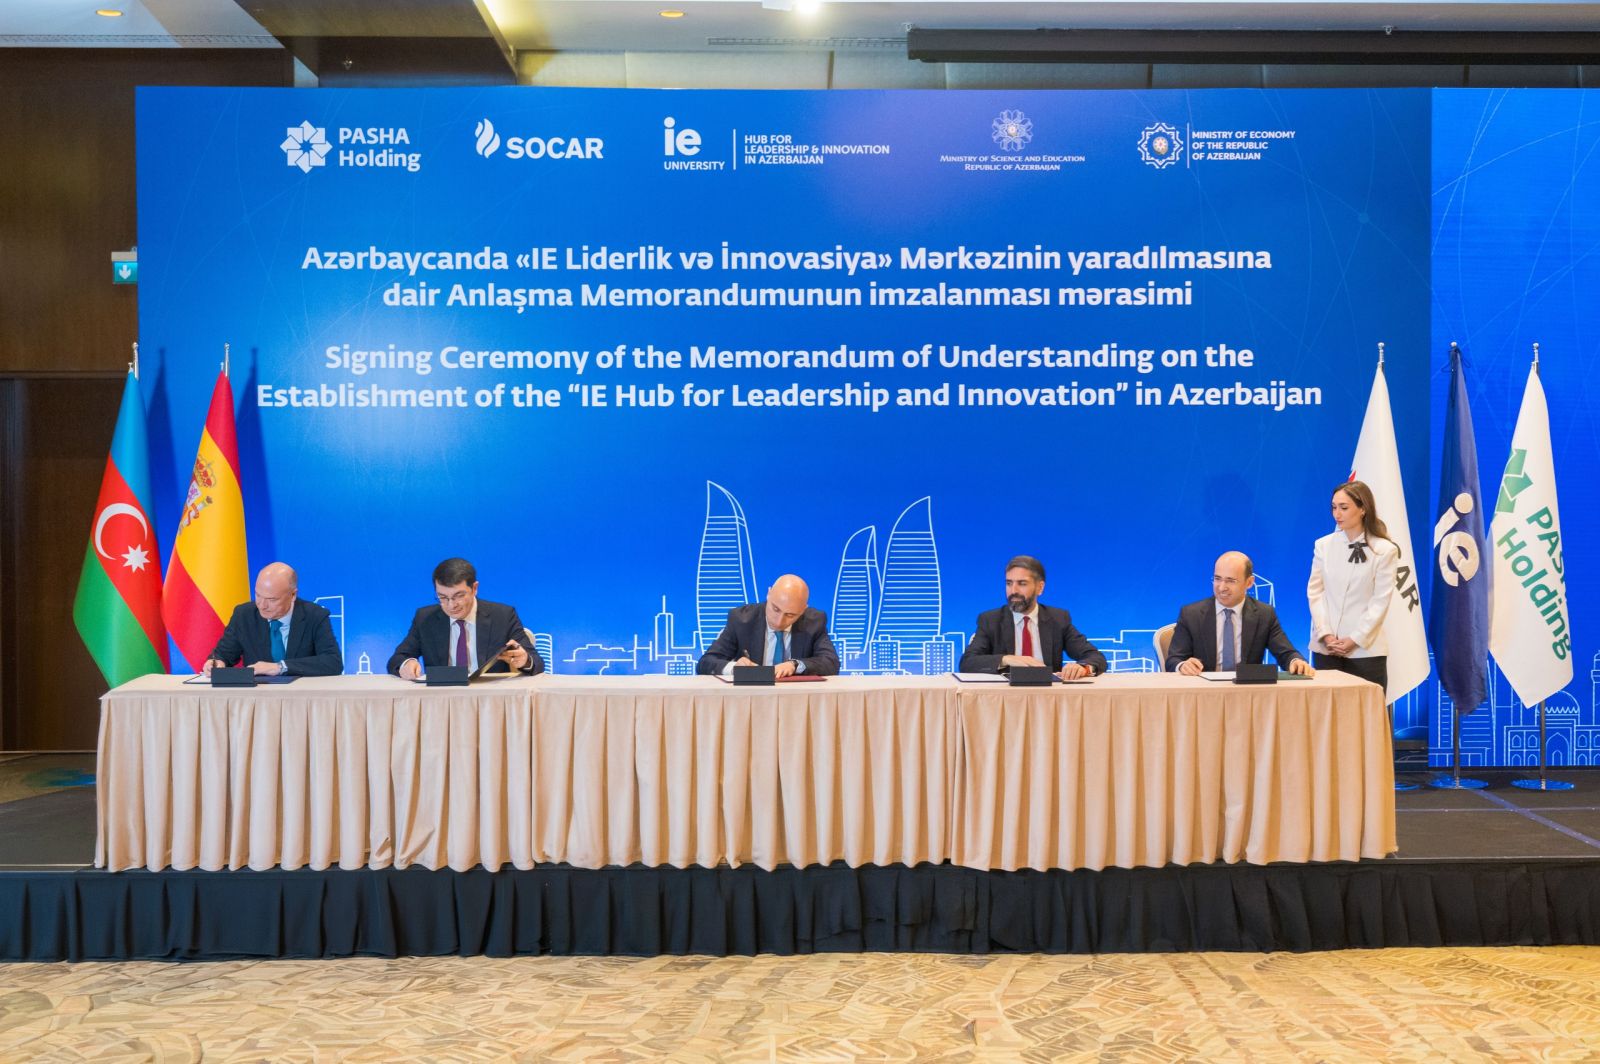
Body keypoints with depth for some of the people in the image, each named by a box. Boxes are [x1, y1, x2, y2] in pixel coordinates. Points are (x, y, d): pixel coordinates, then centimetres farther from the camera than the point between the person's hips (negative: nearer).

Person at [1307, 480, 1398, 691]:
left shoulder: (1384, 550, -3)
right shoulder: (1324, 545, 5)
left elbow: (1381, 600, -5)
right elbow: (1314, 591, 4)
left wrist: (1355, 639, -11)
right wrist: (1326, 634, -7)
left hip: (1366, 649, -2)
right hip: (1326, 647, 2)